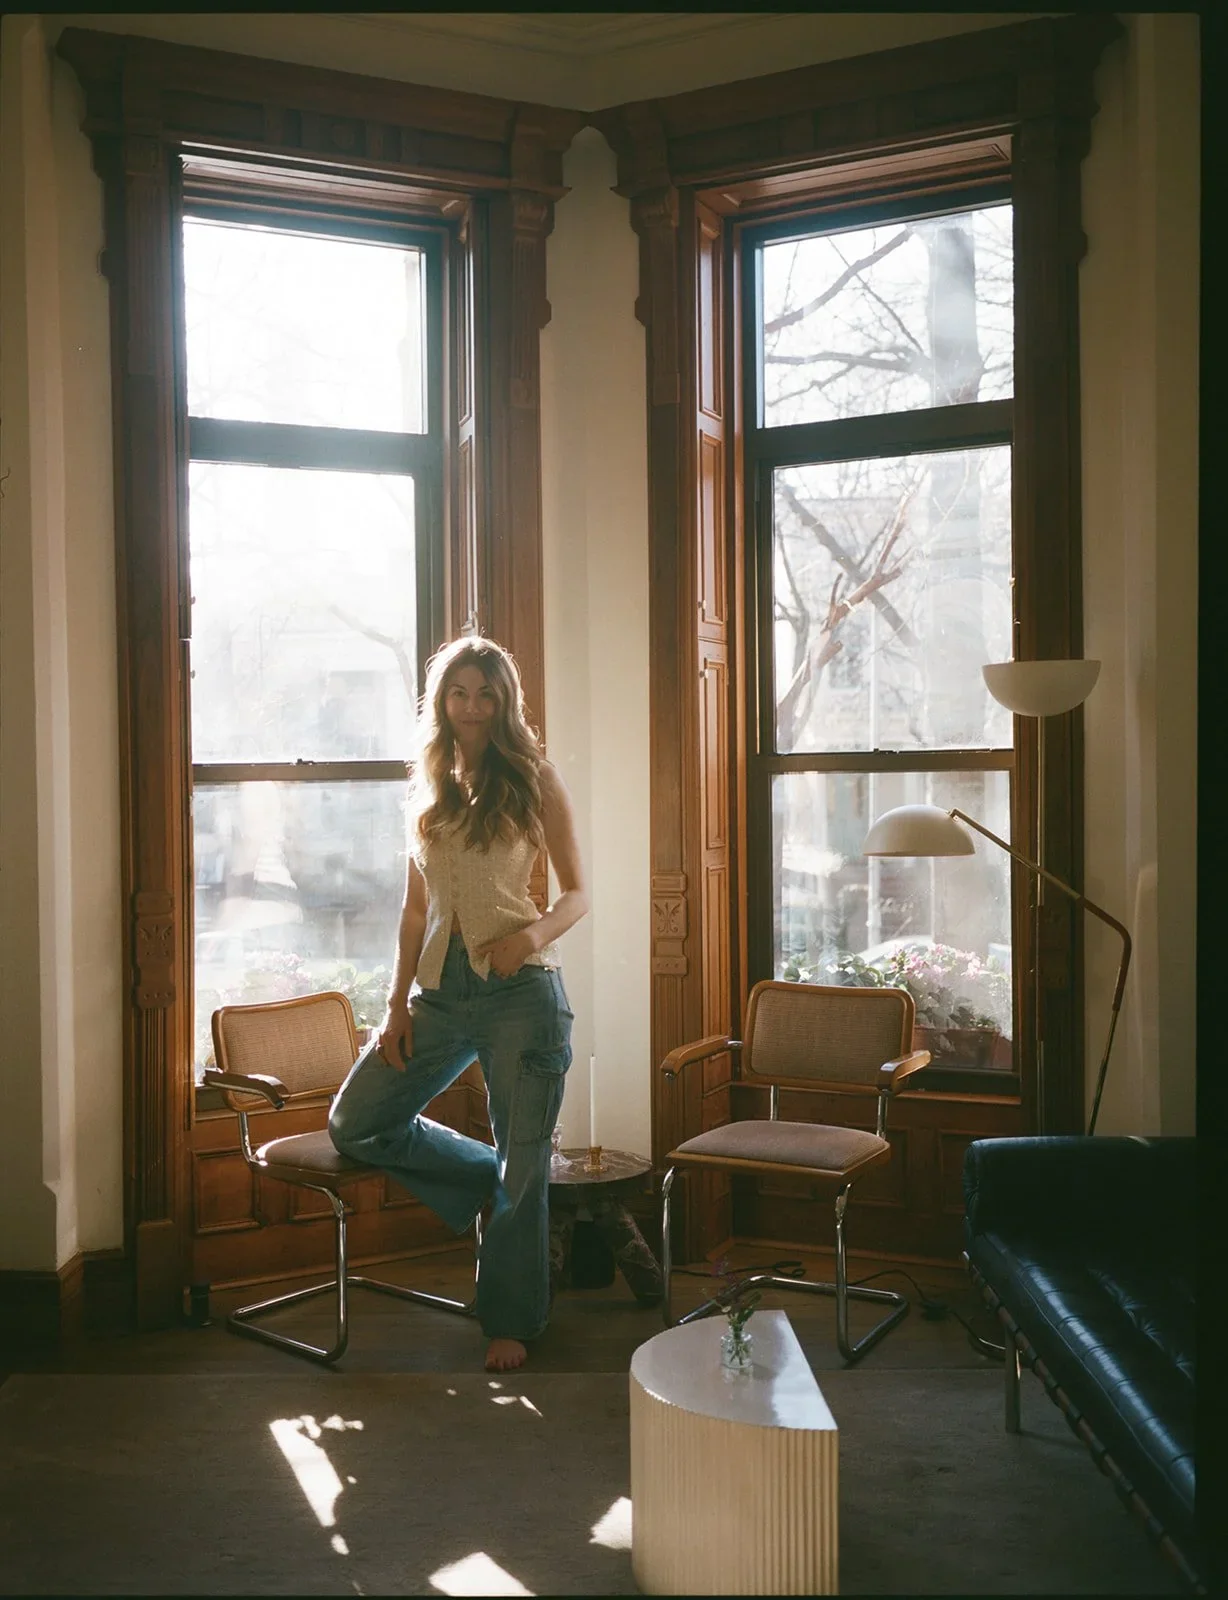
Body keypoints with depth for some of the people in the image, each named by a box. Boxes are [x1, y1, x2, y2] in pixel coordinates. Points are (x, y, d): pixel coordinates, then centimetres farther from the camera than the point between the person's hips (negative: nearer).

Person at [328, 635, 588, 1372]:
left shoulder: (535, 780, -1)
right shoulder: (428, 788, 11)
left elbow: (579, 891, -1)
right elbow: (416, 908, 13)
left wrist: (533, 933, -22)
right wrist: (399, 1004, 6)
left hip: (520, 988, -5)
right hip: (440, 990, 5)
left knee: (522, 1163, 2)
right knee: (357, 1123, 6)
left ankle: (512, 1323, 21)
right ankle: (497, 1184, 23)